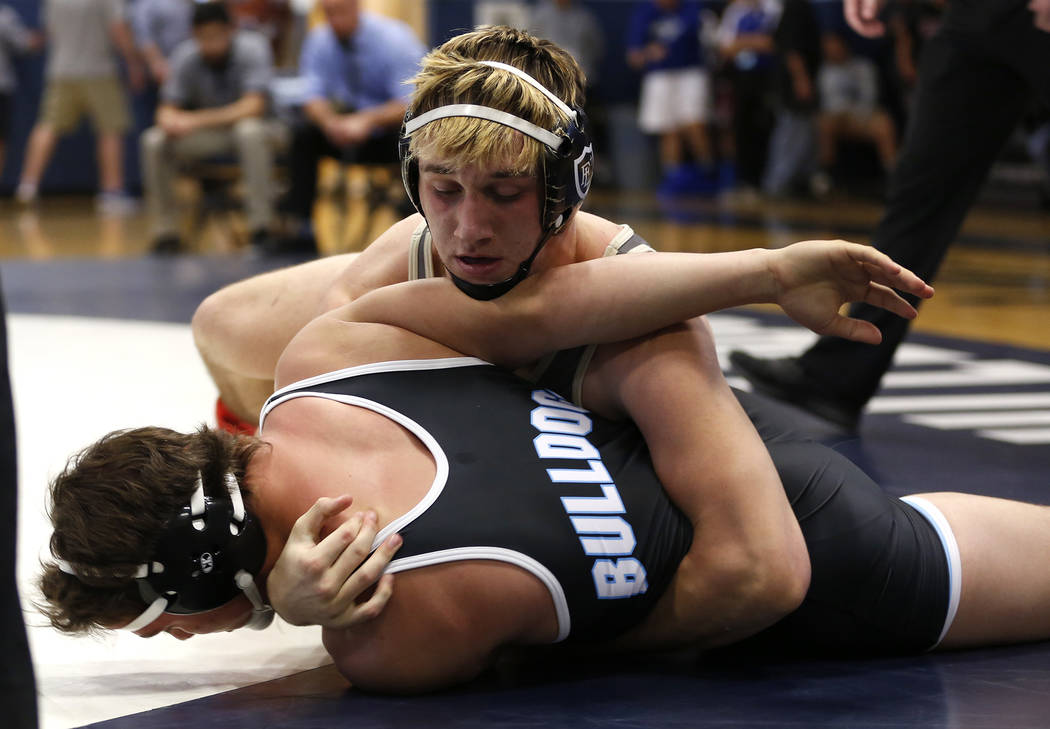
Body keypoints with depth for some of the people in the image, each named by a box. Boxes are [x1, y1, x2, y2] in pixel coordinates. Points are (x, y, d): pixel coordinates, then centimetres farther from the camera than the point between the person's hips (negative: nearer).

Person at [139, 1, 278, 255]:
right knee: (154, 142, -21)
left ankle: (262, 228, -32)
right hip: (206, 132, 3)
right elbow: (167, 109, -6)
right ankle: (165, 232, -13)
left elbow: (253, 106, -28)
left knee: (250, 131, -38)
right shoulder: (186, 56, -10)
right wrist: (171, 120, -33)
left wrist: (197, 120, -34)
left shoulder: (253, 48, -20)